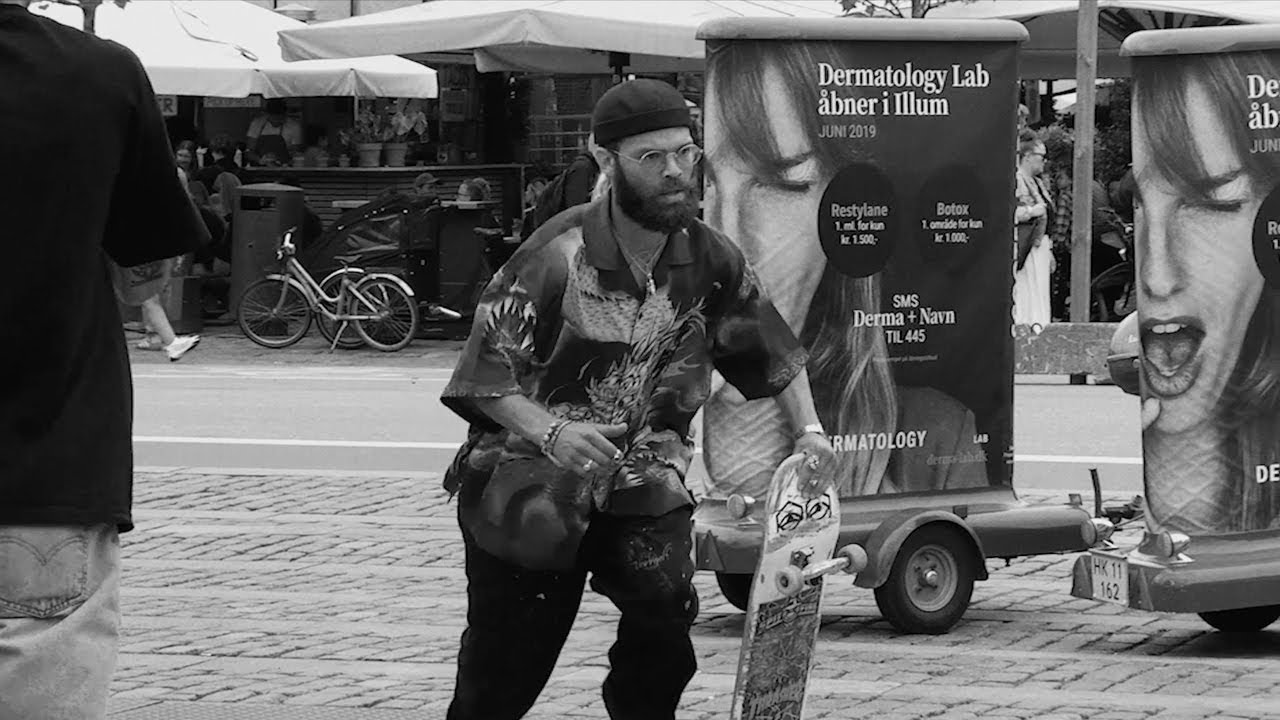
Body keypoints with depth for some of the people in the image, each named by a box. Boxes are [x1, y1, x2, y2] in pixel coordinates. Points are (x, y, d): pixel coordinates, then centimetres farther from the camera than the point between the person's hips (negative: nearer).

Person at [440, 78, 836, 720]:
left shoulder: (709, 260, -2)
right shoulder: (557, 256, -16)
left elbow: (773, 354, 14)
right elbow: (485, 376, -15)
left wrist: (808, 429, 2)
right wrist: (550, 431, -31)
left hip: (643, 482, 3)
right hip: (530, 484, -3)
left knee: (665, 607, -23)